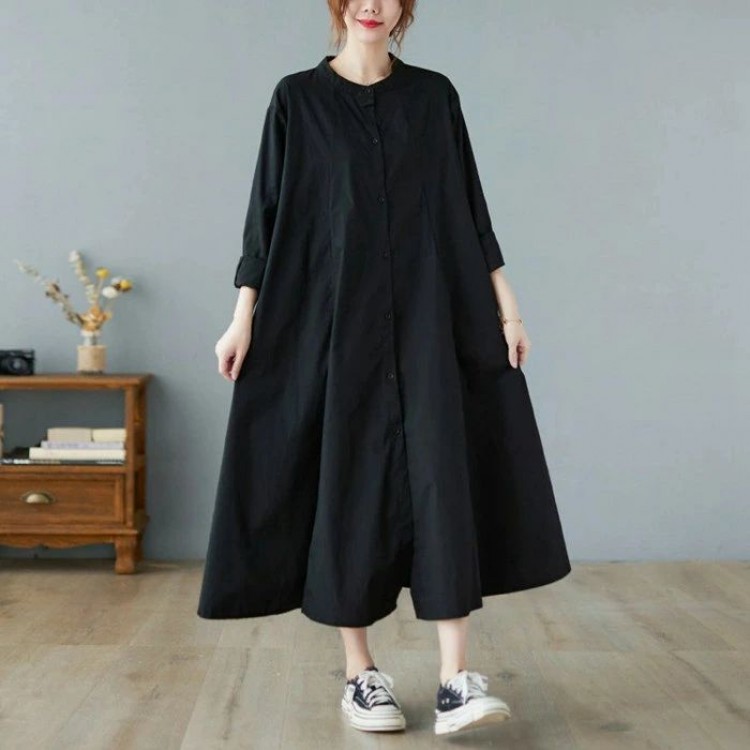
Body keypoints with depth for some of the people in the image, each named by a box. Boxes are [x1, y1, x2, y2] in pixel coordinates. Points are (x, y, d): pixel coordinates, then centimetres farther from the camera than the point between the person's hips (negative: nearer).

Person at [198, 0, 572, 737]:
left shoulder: (434, 95, 10)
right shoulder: (297, 98, 5)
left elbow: (468, 206, 10)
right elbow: (267, 210, 3)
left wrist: (505, 303, 4)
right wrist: (244, 315, -3)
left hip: (426, 318, 1)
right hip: (334, 316, -1)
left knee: (442, 476, -10)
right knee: (348, 484, 0)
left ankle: (455, 681, -9)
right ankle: (360, 674, 11)